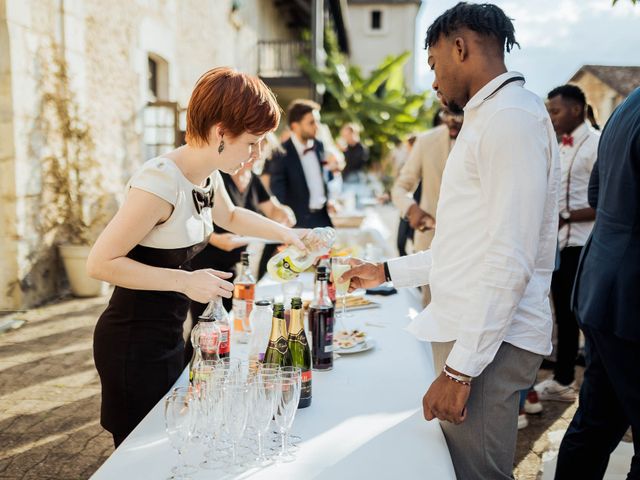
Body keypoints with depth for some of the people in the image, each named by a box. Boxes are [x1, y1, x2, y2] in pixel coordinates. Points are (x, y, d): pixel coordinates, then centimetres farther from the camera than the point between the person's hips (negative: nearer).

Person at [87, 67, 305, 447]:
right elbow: (101, 263, -23)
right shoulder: (161, 182, -26)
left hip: (168, 337, 8)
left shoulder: (208, 175, 1)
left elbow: (230, 217, 23)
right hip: (134, 343, -8)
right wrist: (184, 280, -25)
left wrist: (286, 233, 13)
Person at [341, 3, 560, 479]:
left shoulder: (511, 116, -13)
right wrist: (388, 272, 25)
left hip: (490, 341, -10)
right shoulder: (487, 117, 19)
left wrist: (460, 368, -21)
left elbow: (511, 260, -21)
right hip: (467, 330, 10)